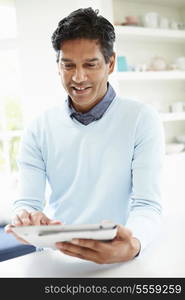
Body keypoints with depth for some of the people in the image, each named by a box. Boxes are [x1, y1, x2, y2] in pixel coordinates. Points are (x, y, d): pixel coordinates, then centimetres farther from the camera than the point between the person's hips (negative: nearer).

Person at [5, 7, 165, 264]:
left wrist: (132, 246, -30)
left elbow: (147, 205, -9)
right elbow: (27, 202, -1)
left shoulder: (142, 120, -4)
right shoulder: (39, 129, 4)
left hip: (115, 256, -2)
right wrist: (27, 221, -24)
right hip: (55, 255, 2)